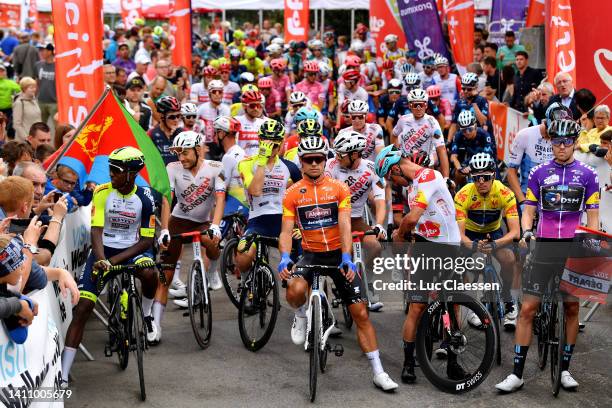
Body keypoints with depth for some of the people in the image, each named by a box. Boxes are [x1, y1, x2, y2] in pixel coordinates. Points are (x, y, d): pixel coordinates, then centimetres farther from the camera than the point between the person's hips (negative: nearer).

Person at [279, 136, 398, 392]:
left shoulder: (339, 188, -3)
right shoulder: (292, 193, -2)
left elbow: (345, 226, -12)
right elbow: (286, 231, -7)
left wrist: (346, 258, -26)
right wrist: (285, 257, -26)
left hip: (339, 254, 0)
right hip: (311, 254, 0)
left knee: (360, 313, -3)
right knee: (295, 291, -33)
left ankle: (378, 372, 6)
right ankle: (301, 317, 5)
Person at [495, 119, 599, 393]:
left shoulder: (586, 175, 6)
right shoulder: (539, 173, 6)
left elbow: (593, 216, 7)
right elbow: (528, 210, 7)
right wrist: (526, 232, -12)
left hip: (574, 247, 1)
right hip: (544, 246, 0)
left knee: (572, 309, 7)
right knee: (528, 308, -5)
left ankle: (564, 369, 20)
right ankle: (517, 373, 0)